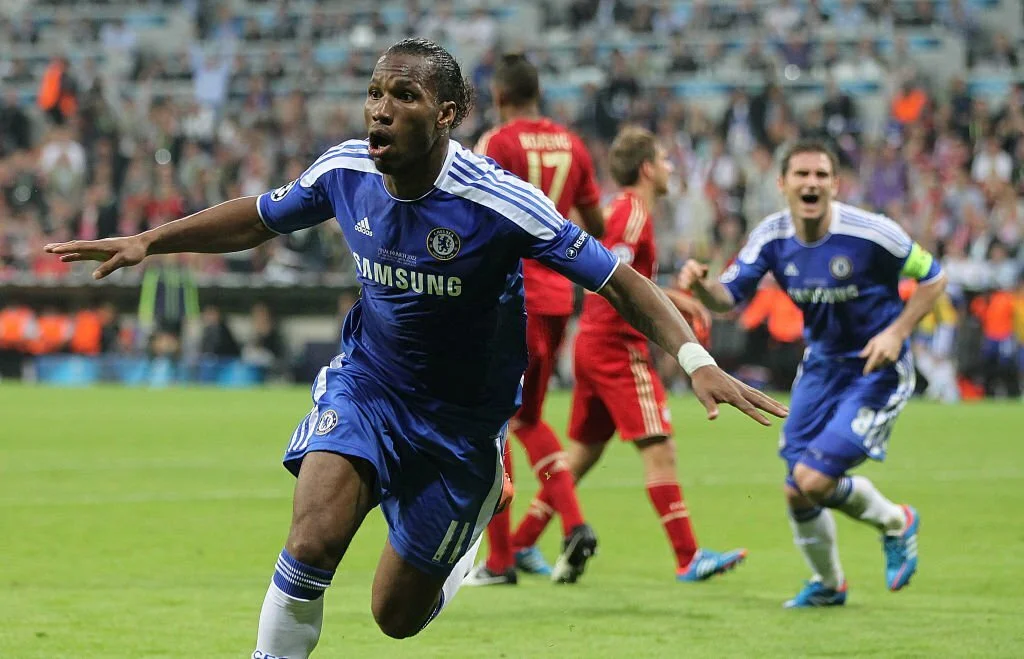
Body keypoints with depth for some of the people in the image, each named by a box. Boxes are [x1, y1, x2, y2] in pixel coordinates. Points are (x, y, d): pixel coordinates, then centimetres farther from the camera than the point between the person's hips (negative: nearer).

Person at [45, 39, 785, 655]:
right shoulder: (344, 171, -12)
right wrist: (146, 241, 0)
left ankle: (459, 560, 44)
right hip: (366, 385, 2)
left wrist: (695, 358, -36)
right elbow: (256, 219, 8)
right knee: (313, 541, -25)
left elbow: (619, 280, -23)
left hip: (462, 419, -2)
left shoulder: (499, 203, -26)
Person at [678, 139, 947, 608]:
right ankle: (828, 585, 34)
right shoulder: (772, 238, -8)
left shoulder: (870, 233, -21)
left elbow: (933, 278, -9)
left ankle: (896, 524, 13)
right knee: (797, 494, 6)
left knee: (813, 479, -17)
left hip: (876, 371, -5)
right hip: (821, 366, 5)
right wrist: (701, 286, -30)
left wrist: (897, 332, -21)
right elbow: (728, 296, -7)